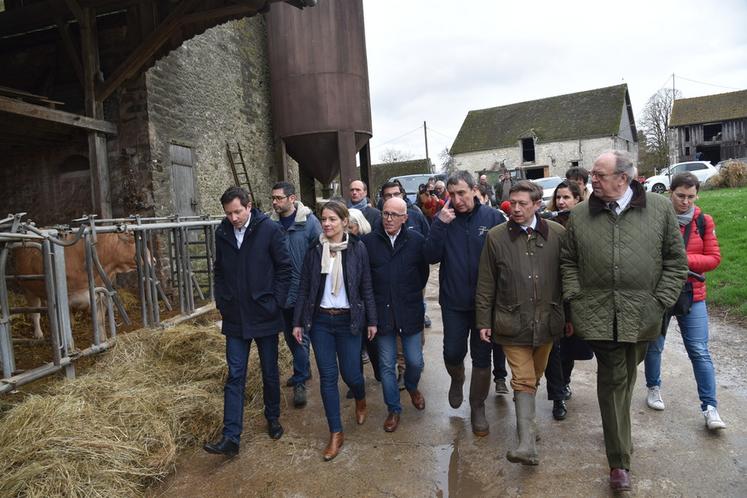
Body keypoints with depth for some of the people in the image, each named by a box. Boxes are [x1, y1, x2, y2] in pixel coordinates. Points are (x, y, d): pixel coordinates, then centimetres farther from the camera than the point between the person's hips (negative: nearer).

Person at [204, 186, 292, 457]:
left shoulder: (270, 230, -11)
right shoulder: (222, 233, 2)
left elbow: (285, 268, -7)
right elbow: (219, 271, 13)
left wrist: (275, 303, -10)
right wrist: (221, 302, 5)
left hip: (264, 316, -2)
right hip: (235, 318, 3)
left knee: (270, 372, 13)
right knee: (235, 376, 4)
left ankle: (273, 418, 35)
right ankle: (231, 437, 9)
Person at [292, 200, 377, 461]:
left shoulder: (357, 248, -5)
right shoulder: (315, 250, 0)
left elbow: (366, 287, -1)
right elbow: (304, 288, 4)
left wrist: (371, 320, -1)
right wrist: (298, 322, 2)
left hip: (348, 320, -2)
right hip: (320, 321, 2)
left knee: (350, 373, 3)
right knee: (327, 377, 4)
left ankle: (360, 400, 41)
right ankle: (336, 433, 18)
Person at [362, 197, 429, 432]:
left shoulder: (416, 240, -5)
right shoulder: (368, 241, -6)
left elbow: (424, 271, 7)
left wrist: (412, 295, 8)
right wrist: (375, 300, 5)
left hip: (410, 311, 0)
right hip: (382, 313, 0)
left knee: (415, 361, 9)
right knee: (387, 365, 9)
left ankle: (411, 387, 43)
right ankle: (394, 409, 28)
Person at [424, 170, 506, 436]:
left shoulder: (493, 217, -8)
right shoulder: (444, 218, -2)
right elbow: (431, 257, -10)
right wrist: (440, 224, -21)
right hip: (454, 302, 1)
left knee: (482, 358, 10)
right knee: (452, 353, 6)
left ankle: (478, 407, 29)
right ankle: (457, 379, 41)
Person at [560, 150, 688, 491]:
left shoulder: (660, 208, 1)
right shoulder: (580, 216, 3)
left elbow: (676, 260, 3)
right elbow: (568, 262, 9)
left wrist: (660, 301, -4)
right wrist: (576, 298, -1)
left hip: (641, 315, 1)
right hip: (598, 314, 0)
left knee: (625, 378, 18)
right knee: (613, 380, 2)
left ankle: (617, 440, 44)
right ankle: (619, 461, 11)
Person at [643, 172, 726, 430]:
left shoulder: (703, 221, 0)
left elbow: (714, 258, -2)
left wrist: (683, 259, -17)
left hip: (692, 295, 1)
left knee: (700, 351, -1)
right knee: (654, 346, 14)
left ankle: (710, 407, 8)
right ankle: (653, 388, 35)